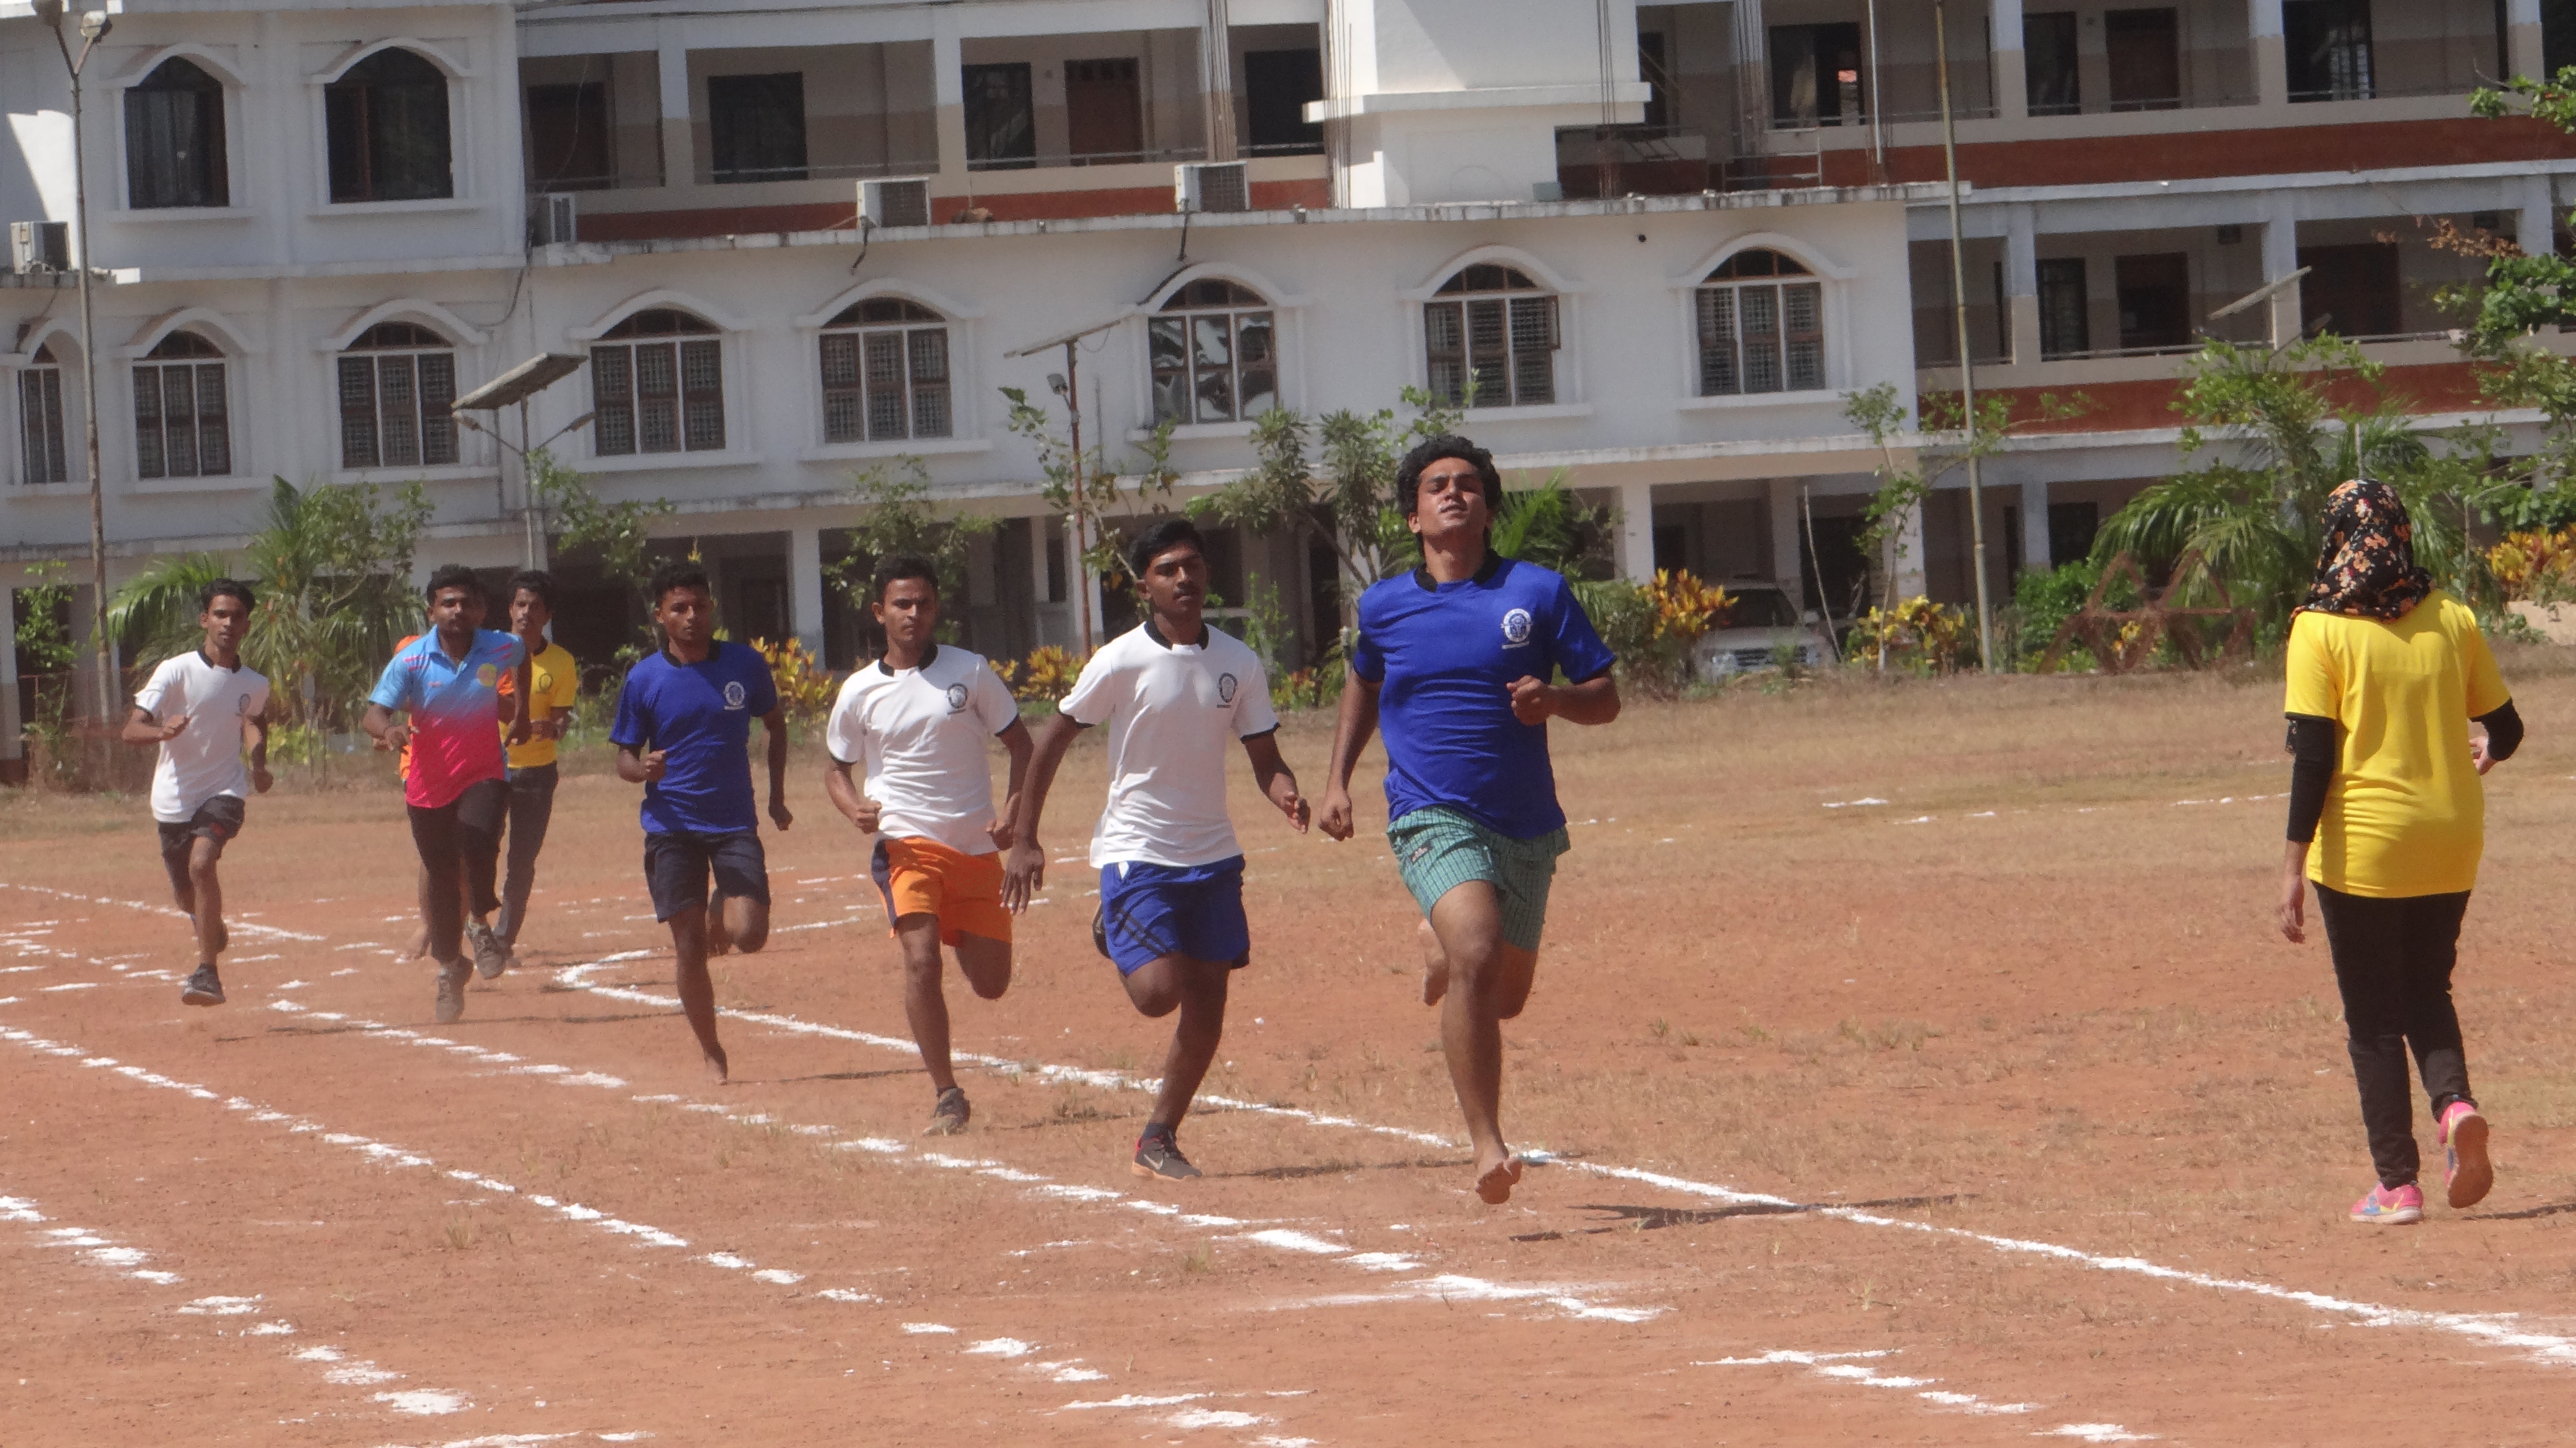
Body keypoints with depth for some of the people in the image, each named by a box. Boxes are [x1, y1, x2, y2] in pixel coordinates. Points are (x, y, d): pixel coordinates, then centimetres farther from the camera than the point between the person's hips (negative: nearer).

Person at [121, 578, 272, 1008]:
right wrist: (162, 731, -41)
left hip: (223, 792, 0)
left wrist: (259, 763, 7)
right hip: (174, 798, 0)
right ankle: (213, 929, 52)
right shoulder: (177, 671, -12)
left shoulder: (254, 685, 0)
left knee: (202, 863, -28)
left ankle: (207, 973, -26)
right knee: (186, 895, 14)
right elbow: (132, 730, -19)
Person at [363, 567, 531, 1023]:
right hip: (428, 786, 0)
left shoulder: (501, 649, -8)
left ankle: (480, 922, -4)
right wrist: (388, 729, -45)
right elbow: (373, 714, -23)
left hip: (483, 775, 0)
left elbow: (524, 660, 18)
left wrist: (522, 715, 18)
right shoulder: (411, 660, -15)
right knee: (441, 881, 8)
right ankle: (449, 967, 29)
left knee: (477, 835, -30)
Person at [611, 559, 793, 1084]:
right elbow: (624, 759, 3)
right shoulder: (644, 679, -3)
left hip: (735, 823, 1)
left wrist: (777, 797, 11)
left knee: (749, 935, -14)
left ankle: (718, 917, 22)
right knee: (690, 951, -3)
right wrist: (643, 769, -21)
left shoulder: (745, 665, 0)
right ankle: (710, 1051, 15)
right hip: (671, 826, -1)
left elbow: (776, 725, 17)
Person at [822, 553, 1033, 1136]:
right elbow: (836, 768, 13)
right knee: (921, 958, -23)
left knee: (991, 983, 6)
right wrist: (855, 808, -10)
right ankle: (947, 1096, -15)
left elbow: (1020, 743, 8)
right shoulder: (860, 693, 2)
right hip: (907, 844, -2)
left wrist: (1013, 814, -8)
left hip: (977, 849, 2)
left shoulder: (971, 672, 2)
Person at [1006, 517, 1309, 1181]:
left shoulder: (1238, 663, 1)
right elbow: (1053, 741, -3)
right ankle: (1113, 937, 17)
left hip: (1212, 853, 4)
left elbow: (1265, 760, 5)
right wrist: (1024, 839, -5)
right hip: (1136, 852, -4)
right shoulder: (1122, 662, -11)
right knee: (1158, 992, -17)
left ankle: (1158, 1141, 19)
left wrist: (1286, 795, -19)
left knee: (1206, 1013, 3)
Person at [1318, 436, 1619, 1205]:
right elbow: (1363, 685, 25)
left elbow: (1606, 698, 3)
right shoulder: (1383, 606, 5)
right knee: (1477, 957, -27)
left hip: (1527, 825, 2)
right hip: (1434, 818, -2)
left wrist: (1556, 699, -19)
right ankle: (1488, 1146, -26)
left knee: (1505, 996, 15)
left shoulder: (1540, 591, 1)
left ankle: (1441, 947, 51)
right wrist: (1338, 779, 15)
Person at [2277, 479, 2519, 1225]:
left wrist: (2294, 865, -12)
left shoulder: (2319, 629, -9)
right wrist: (2477, 758, 33)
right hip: (2451, 842, 3)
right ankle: (2456, 1102, -8)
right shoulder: (2451, 618, 2)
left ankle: (2397, 1184, 5)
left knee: (2373, 1018, 7)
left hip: (2364, 843, -3)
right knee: (2428, 990, 20)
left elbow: (2313, 752, -14)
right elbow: (2506, 729, 9)